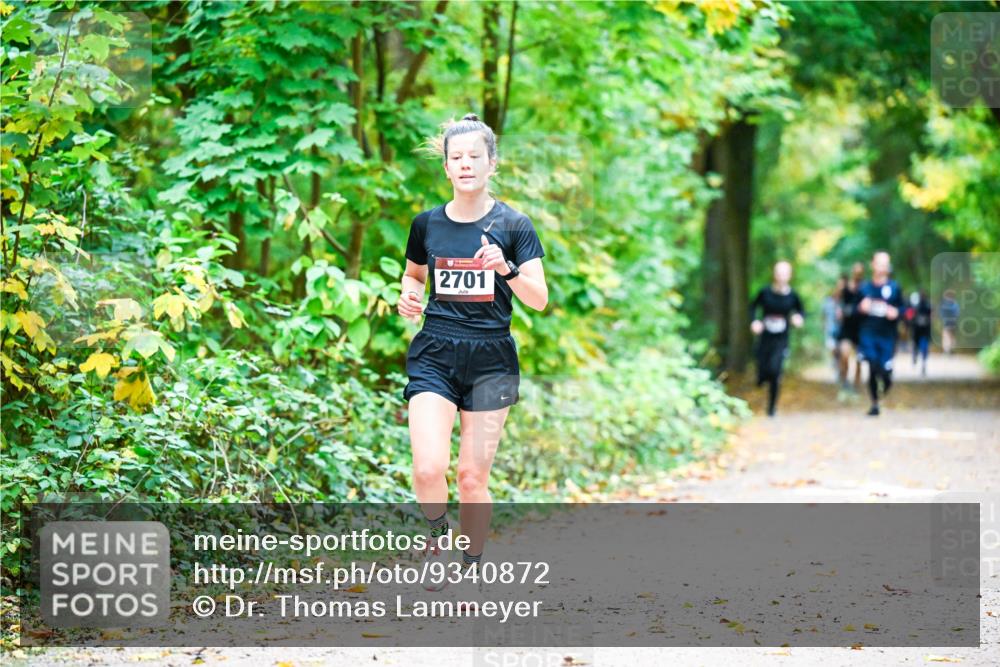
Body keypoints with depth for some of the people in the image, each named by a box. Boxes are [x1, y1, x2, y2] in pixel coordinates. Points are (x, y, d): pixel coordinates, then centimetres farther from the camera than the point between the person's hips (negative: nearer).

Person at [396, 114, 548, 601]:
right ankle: (438, 537, 16)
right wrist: (408, 297, 1)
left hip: (490, 360, -1)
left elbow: (539, 300, -7)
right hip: (434, 357, 1)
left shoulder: (512, 224, -2)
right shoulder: (427, 224, 5)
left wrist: (507, 268, -25)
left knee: (473, 475, 1)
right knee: (429, 469, -15)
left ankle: (472, 571, 19)